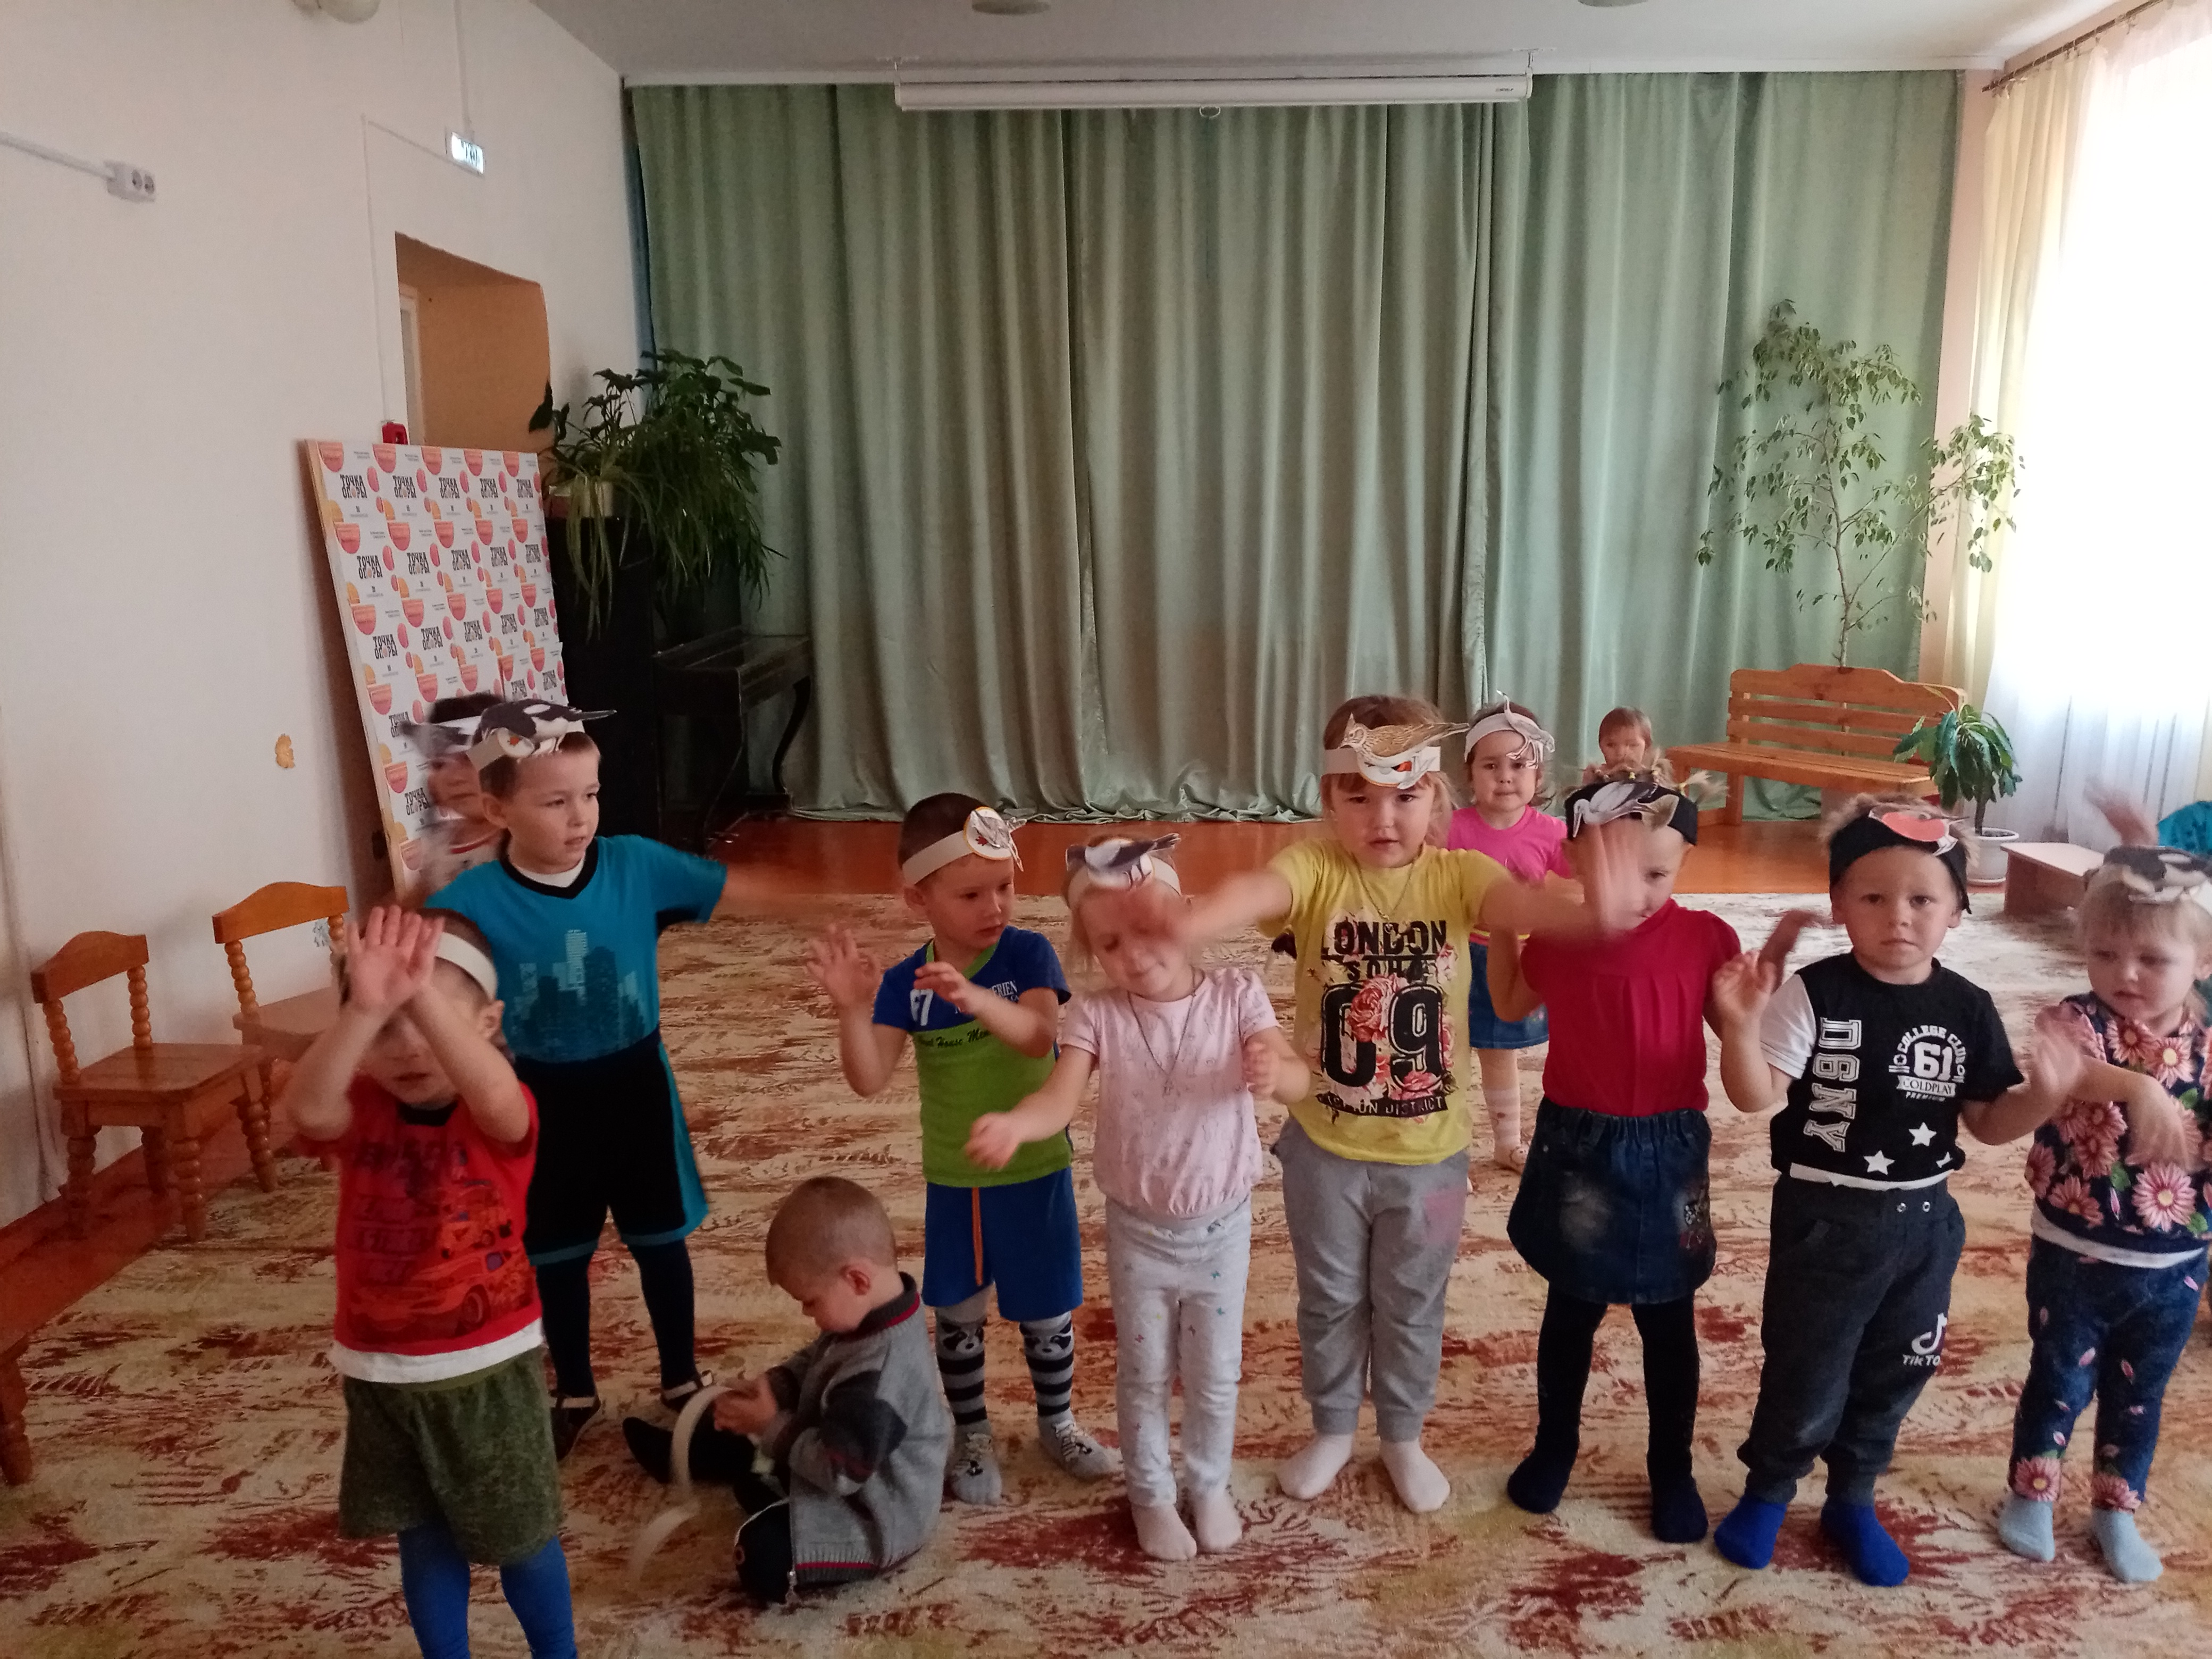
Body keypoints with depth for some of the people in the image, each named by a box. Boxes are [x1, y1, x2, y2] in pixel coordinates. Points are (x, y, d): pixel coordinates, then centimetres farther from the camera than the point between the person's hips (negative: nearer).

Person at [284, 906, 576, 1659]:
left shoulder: (501, 1115, -18)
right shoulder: (359, 1114, -10)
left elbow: (495, 1099, -44)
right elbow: (305, 1107, -35)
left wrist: (424, 998, -55)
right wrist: (366, 1009, -52)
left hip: (489, 1366, -2)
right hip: (382, 1371, 3)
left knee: (521, 1535, 16)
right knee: (424, 1541, 20)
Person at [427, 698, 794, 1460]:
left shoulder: (636, 865, -15)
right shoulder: (472, 900, -18)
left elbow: (735, 888, -11)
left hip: (635, 1087, 1)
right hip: (543, 1102, 0)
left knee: (660, 1241, 17)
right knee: (557, 1255, 18)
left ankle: (682, 1381, 39)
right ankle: (574, 1393, 41)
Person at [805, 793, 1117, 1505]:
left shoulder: (1028, 953, -16)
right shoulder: (904, 982, -10)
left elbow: (1039, 1038, -32)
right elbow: (869, 1080, -16)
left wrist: (976, 1000, -51)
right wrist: (853, 1010, -34)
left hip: (1033, 1171, -1)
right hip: (952, 1179, 2)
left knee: (1046, 1311, 15)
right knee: (958, 1315, 15)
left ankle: (1058, 1424, 39)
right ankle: (973, 1436, 36)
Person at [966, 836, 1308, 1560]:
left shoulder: (1236, 994, -14)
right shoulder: (1096, 1015, -15)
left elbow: (1298, 1080, -22)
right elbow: (1059, 1099, -26)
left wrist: (1272, 1073, -46)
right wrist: (1013, 1123, -49)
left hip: (1222, 1228, 0)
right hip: (1137, 1231, 0)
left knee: (1215, 1374, 17)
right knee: (1143, 1373, 17)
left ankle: (1211, 1484, 44)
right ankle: (1151, 1494, 42)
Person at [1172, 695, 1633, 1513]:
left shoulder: (1456, 874, -13)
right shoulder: (1314, 869, -16)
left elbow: (1519, 902, -33)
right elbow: (1254, 891, -37)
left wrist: (1590, 914, -58)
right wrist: (1178, 924, -61)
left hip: (1429, 1150, 1)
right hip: (1325, 1144, 0)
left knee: (1412, 1303, 21)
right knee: (1330, 1299, 21)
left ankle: (1404, 1437, 45)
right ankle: (1332, 1430, 45)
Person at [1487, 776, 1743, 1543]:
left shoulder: (1704, 939, -13)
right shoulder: (1557, 936, -8)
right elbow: (1509, 1006, 11)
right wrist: (1503, 926, 0)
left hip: (1667, 1154, -1)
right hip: (1576, 1148, 1)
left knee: (1668, 1323, 15)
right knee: (1570, 1311, 18)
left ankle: (1672, 1469, 36)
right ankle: (1554, 1445, 39)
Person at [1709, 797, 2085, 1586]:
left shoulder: (1967, 1010, -4)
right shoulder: (1812, 994, -16)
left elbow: (1989, 1122, 3)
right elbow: (1758, 1097, -20)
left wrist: (2045, 1093, -16)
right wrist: (1741, 1023, -37)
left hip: (1924, 1221, 4)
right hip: (1825, 1218, -4)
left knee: (1894, 1374, 20)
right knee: (1805, 1372, 9)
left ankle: (1852, 1501, 42)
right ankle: (1767, 1491, 35)